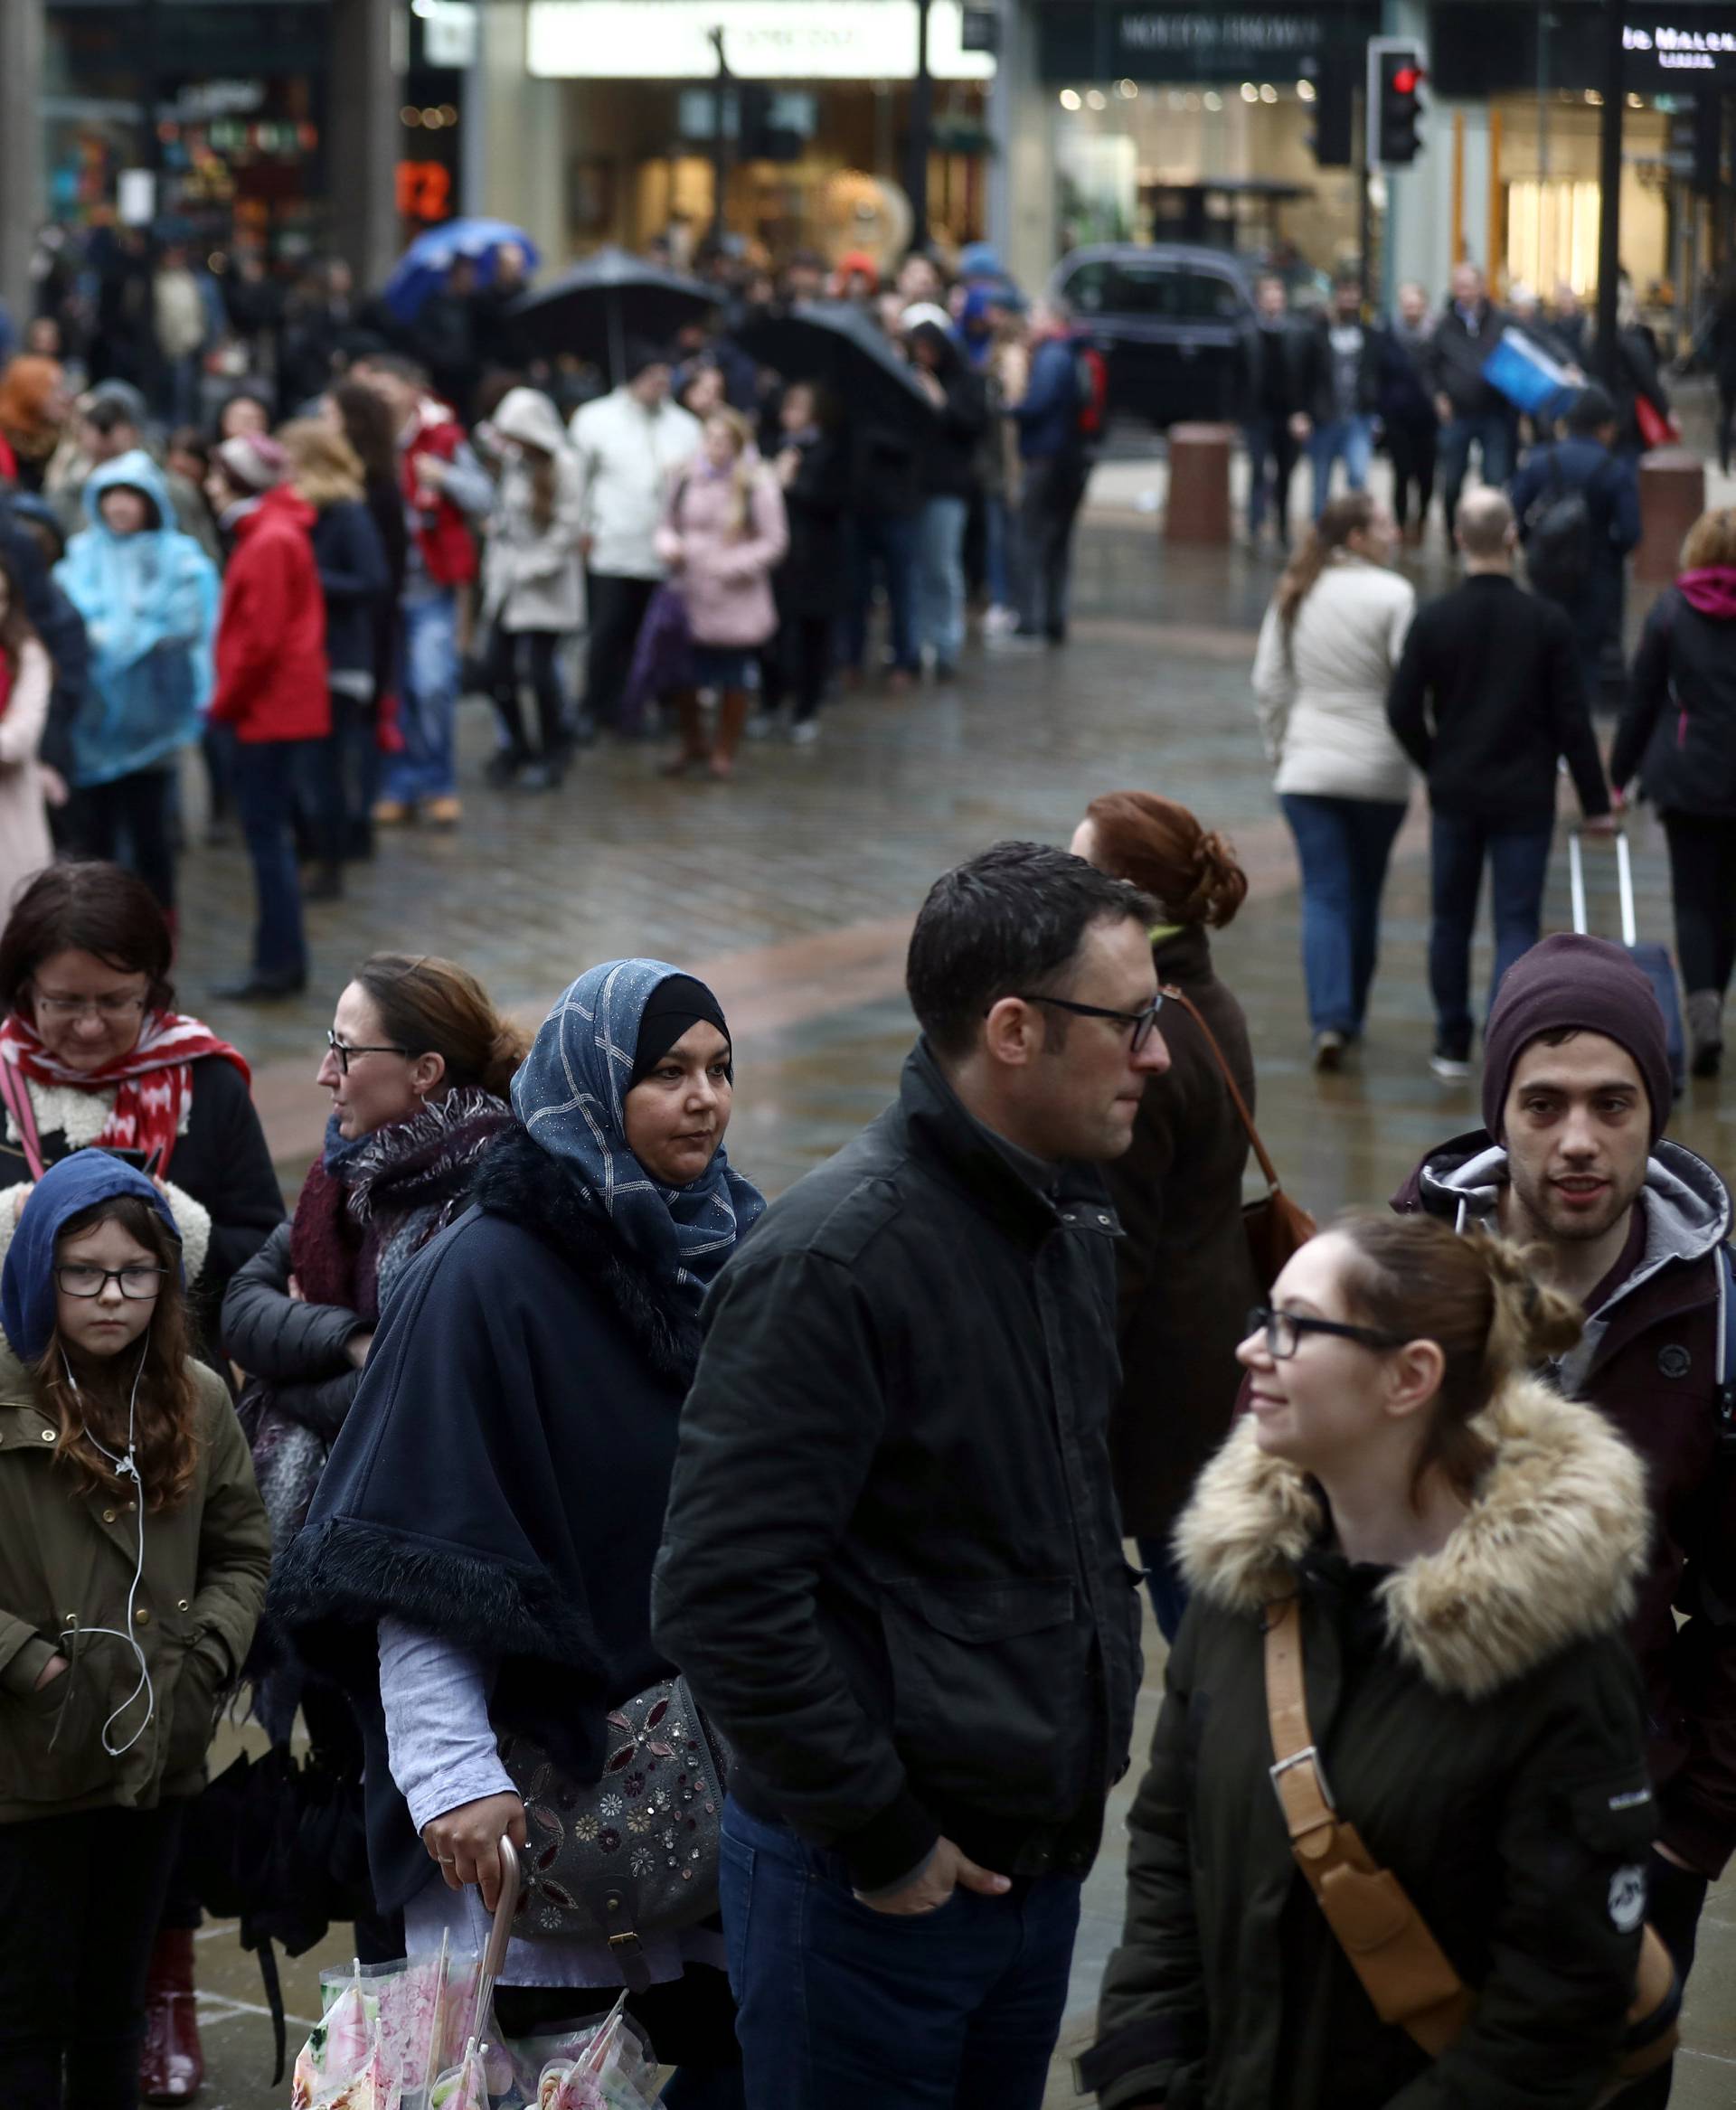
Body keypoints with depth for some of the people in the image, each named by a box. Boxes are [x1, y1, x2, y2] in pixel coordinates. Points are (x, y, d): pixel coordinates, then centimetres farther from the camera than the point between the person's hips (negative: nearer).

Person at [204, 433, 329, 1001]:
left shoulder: (269, 543, -17)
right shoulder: (277, 533, 13)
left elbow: (261, 640, -20)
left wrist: (224, 702, -10)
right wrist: (229, 698, 13)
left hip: (271, 712, -10)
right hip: (284, 707, 10)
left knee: (266, 835, -5)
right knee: (271, 833, 14)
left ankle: (278, 964, -1)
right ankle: (284, 960, 19)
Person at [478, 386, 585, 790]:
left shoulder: (564, 466, -12)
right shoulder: (512, 462, 7)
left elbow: (568, 529, -12)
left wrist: (530, 569, -12)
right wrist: (495, 562, 7)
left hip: (546, 587, -6)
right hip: (508, 582, 6)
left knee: (542, 669, -4)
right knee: (498, 667, 5)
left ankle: (553, 755, 12)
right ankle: (515, 745, 24)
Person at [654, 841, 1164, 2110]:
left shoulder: (1075, 1223, 8)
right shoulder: (839, 1258, -19)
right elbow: (724, 1596, -23)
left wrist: (1099, 1723, 11)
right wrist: (878, 1837, -17)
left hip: (1044, 1859, 8)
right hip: (874, 1894, -8)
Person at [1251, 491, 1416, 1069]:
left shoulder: (1294, 597, 4)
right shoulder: (1392, 595, -11)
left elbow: (1269, 682, 8)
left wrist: (1280, 747, 19)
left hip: (1308, 767, 3)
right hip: (1379, 769, -3)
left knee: (1324, 896, 0)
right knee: (1363, 894, 13)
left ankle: (1330, 1020, -15)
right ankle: (1349, 1015, 23)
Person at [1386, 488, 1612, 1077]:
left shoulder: (1433, 620, -6)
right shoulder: (1547, 621, -8)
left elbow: (1403, 712, -5)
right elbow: (1572, 720, -7)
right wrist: (1595, 802, 2)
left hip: (1455, 793, 2)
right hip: (1525, 800, -2)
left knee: (1451, 920, 16)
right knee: (1517, 925, 1)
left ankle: (1453, 1046, 25)